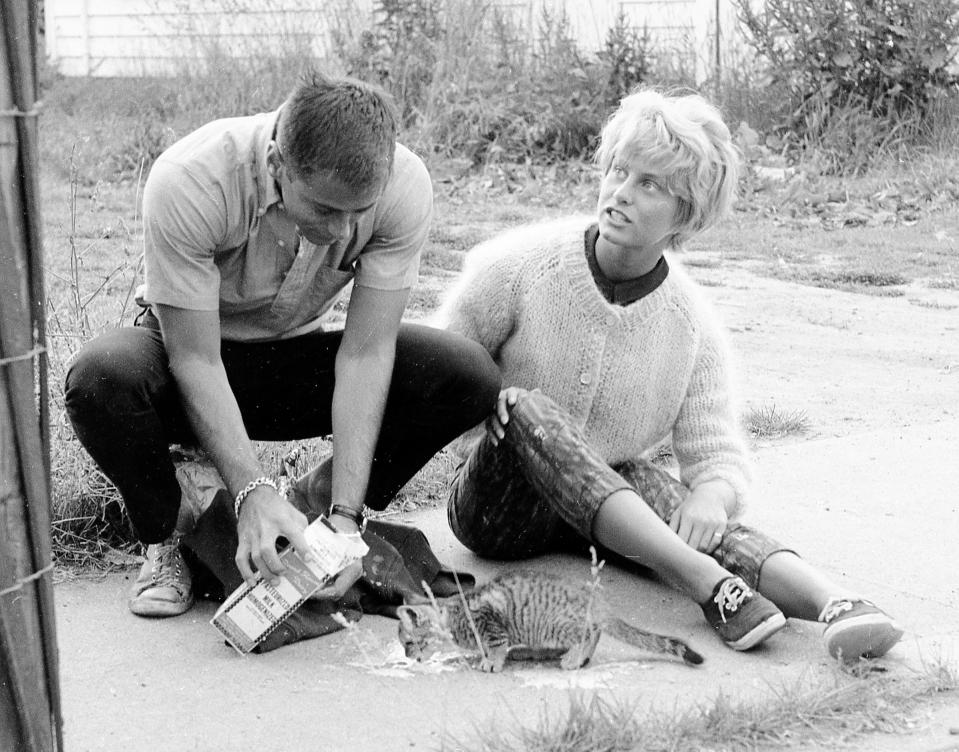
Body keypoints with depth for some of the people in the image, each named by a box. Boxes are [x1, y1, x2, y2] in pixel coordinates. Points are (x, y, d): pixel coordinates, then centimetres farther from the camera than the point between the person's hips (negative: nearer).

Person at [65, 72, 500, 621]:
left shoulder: (404, 187, -25)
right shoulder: (188, 184, -33)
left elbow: (366, 352, -22)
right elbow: (196, 360, -28)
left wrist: (347, 512, -28)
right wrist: (254, 491, -38)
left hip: (301, 355, 2)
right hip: (197, 362, -2)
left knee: (469, 375, -22)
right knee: (102, 378, -37)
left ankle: (325, 500, 2)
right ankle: (170, 531, -6)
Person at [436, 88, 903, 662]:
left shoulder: (694, 327, -4)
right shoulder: (518, 267, -10)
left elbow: (719, 454, -7)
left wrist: (712, 495, -31)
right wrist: (491, 408, -21)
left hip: (612, 499, 2)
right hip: (498, 508, -2)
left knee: (651, 486, -32)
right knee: (527, 411, -34)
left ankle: (835, 604, -52)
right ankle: (708, 582, -47)